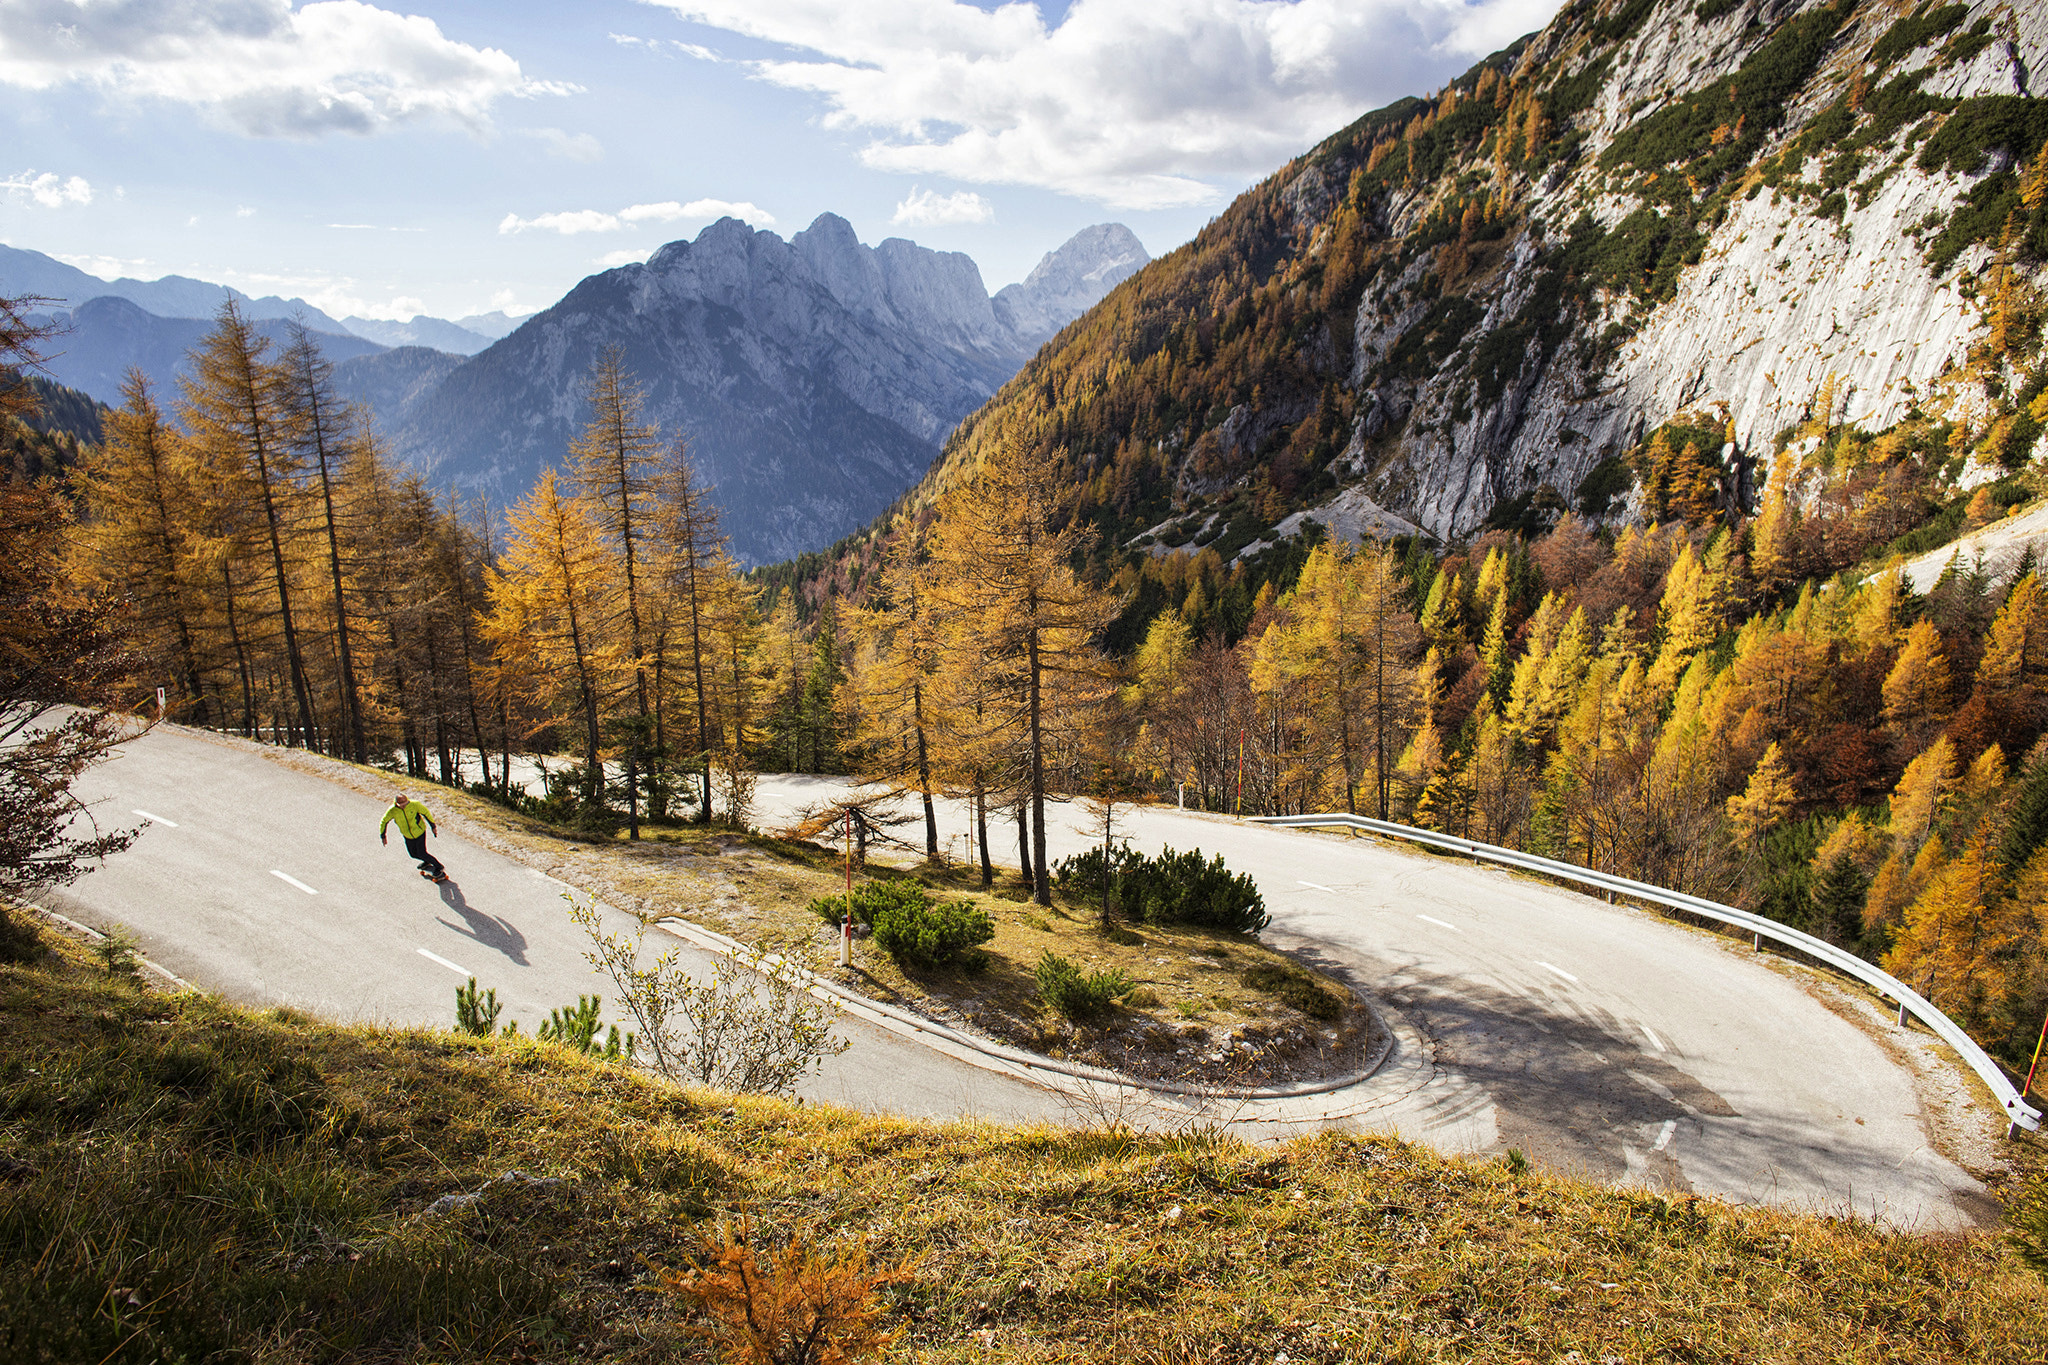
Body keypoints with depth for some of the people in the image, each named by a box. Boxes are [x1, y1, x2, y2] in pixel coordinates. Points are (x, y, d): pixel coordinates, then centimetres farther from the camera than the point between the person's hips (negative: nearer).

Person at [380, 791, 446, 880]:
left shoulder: (414, 804, -26)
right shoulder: (393, 810, -20)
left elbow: (426, 812, -10)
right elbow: (384, 821, -3)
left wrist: (433, 826, -4)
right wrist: (383, 835, -1)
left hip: (419, 832, -4)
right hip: (407, 835, 4)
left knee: (422, 853, -7)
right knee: (413, 854, 15)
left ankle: (439, 867, 10)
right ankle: (427, 862, 45)